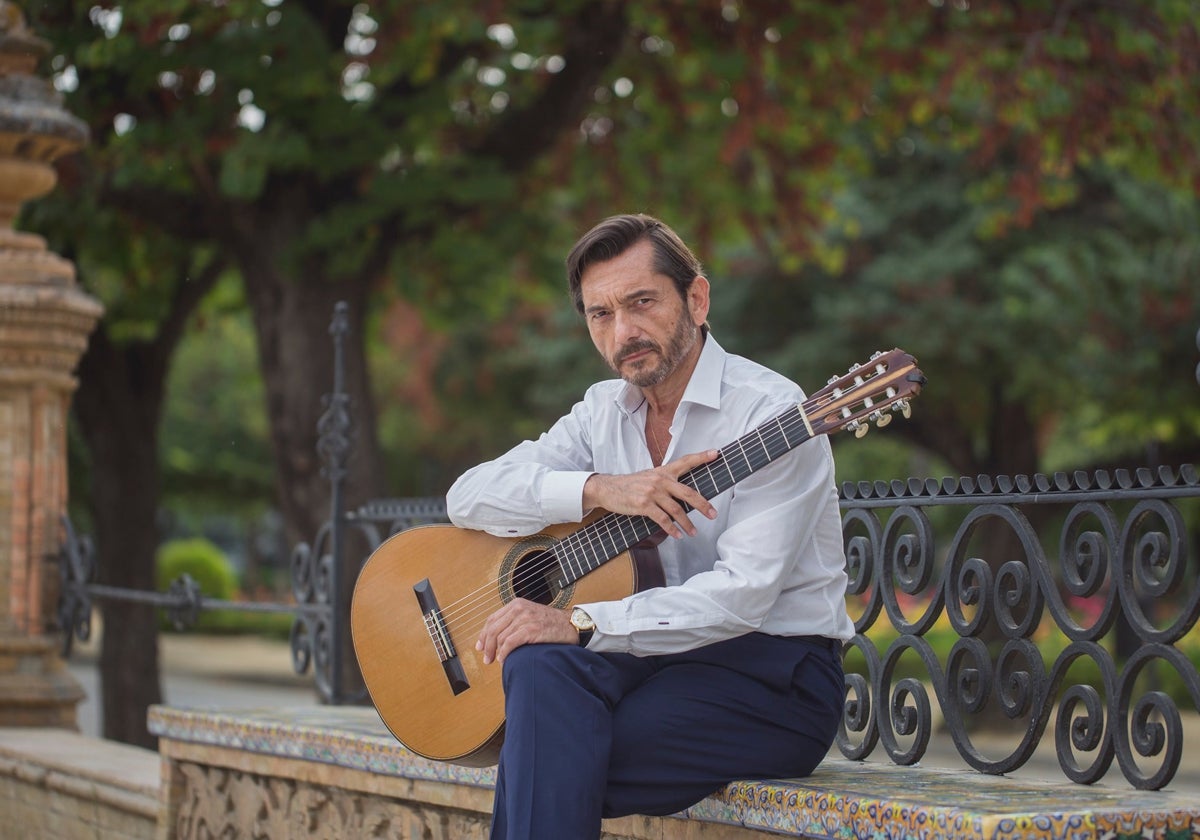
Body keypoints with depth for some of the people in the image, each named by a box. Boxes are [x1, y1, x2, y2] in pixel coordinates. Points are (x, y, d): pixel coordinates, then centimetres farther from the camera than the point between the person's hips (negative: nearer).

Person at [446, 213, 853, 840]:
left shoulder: (771, 412, -12)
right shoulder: (605, 410, 10)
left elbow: (743, 594, -22)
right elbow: (467, 496, 1)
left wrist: (580, 623, -30)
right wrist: (597, 489, -16)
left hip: (775, 674, -6)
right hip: (655, 656, 6)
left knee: (551, 766, -29)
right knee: (541, 666, -27)